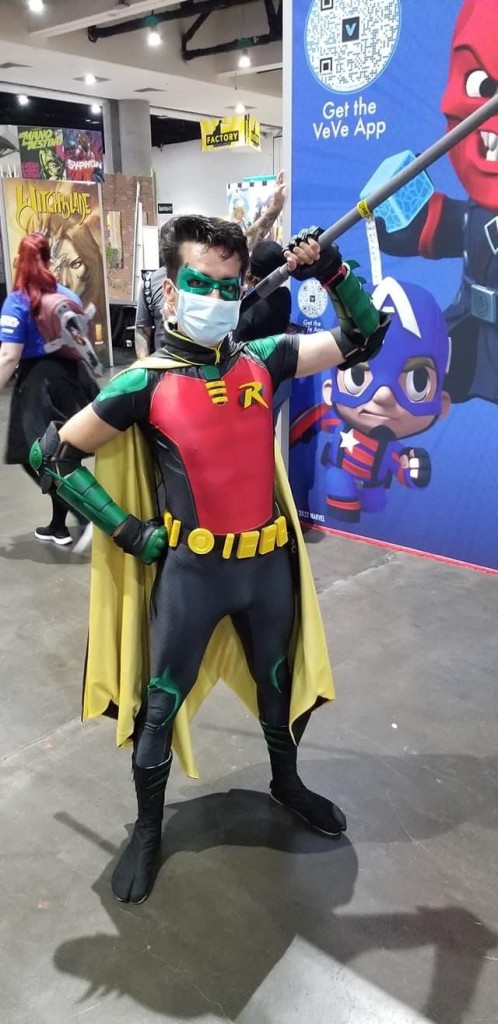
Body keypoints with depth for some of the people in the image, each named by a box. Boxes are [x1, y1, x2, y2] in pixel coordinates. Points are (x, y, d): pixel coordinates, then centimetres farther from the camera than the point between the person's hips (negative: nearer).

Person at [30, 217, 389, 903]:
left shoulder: (264, 360, -2)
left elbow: (366, 337, 6)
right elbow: (51, 456, -6)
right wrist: (124, 528, -8)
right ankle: (148, 828, 34)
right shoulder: (147, 383, -12)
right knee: (159, 704, 9)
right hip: (189, 569, -4)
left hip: (267, 562, 4)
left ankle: (286, 783, 51)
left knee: (281, 683, 23)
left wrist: (331, 271, -9)